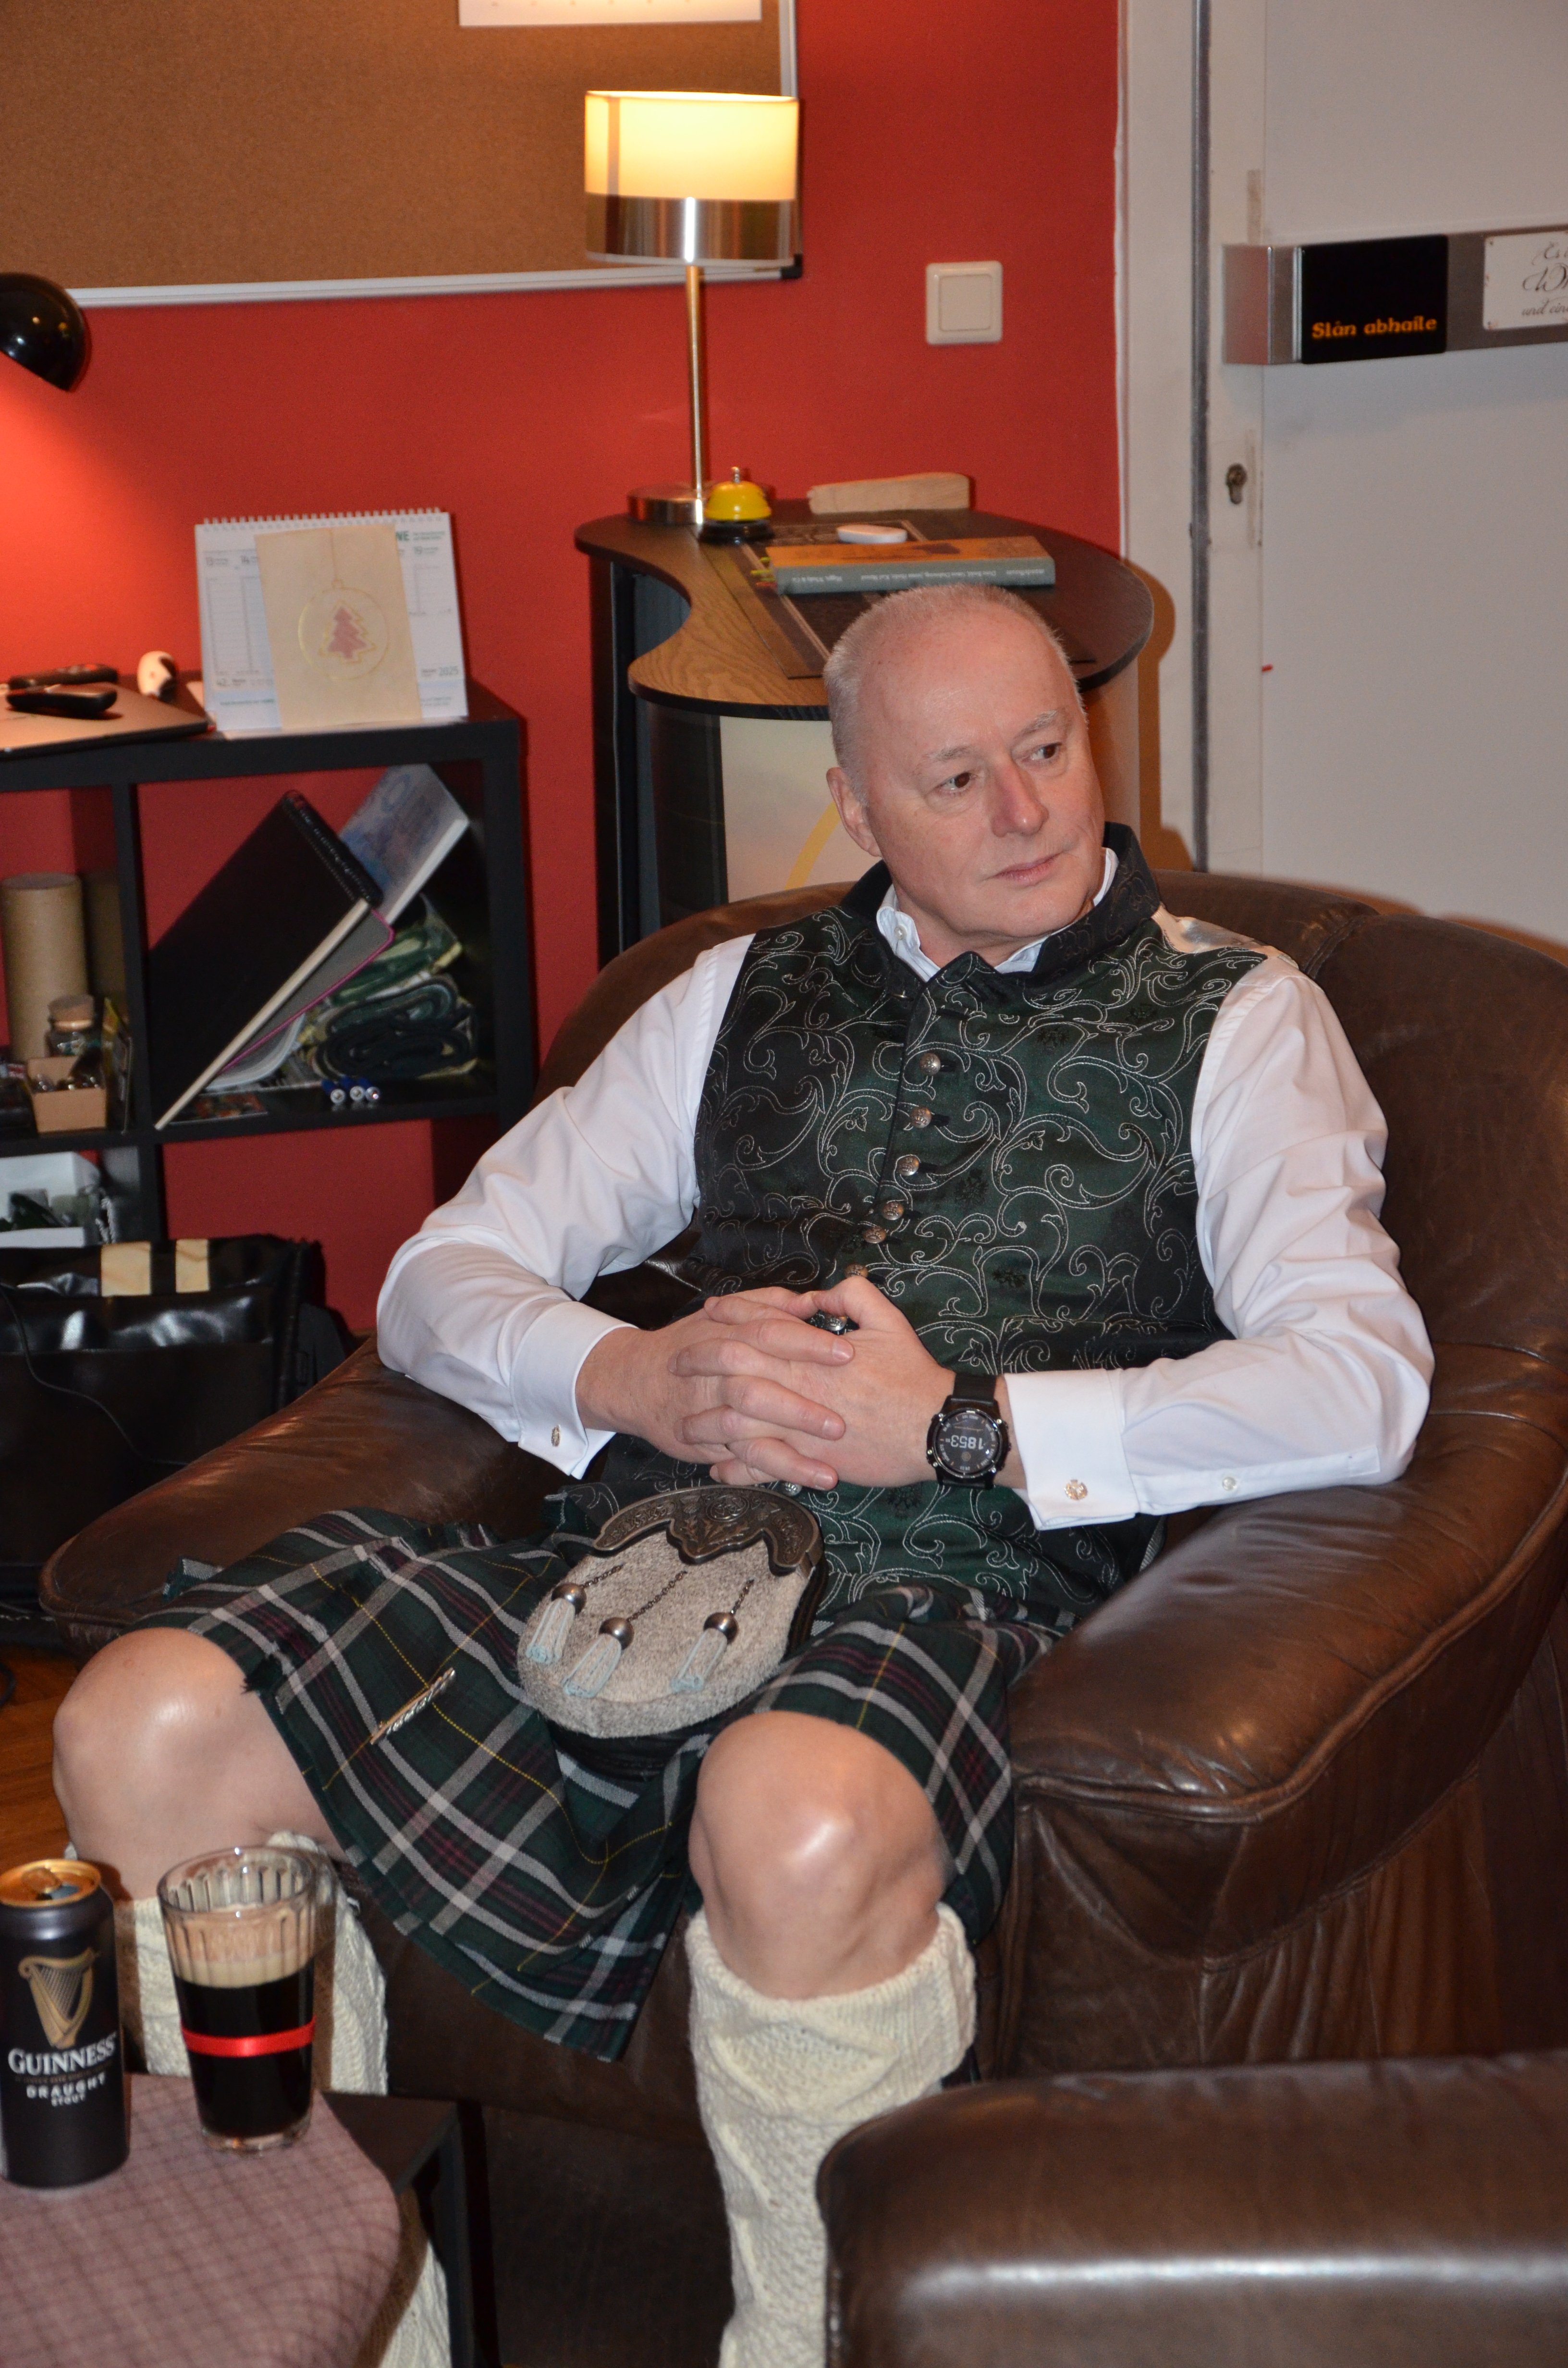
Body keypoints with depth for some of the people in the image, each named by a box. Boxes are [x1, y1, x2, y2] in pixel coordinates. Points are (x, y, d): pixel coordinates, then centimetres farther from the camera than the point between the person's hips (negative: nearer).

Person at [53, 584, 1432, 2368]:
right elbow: (442, 1279, 22)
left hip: (950, 1583, -4)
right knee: (143, 1733, -19)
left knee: (800, 1819, -41)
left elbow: (1363, 1383, -4)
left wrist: (965, 1424, -12)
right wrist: (632, 1378, -1)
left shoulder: (1231, 1017, 14)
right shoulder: (751, 995, 25)